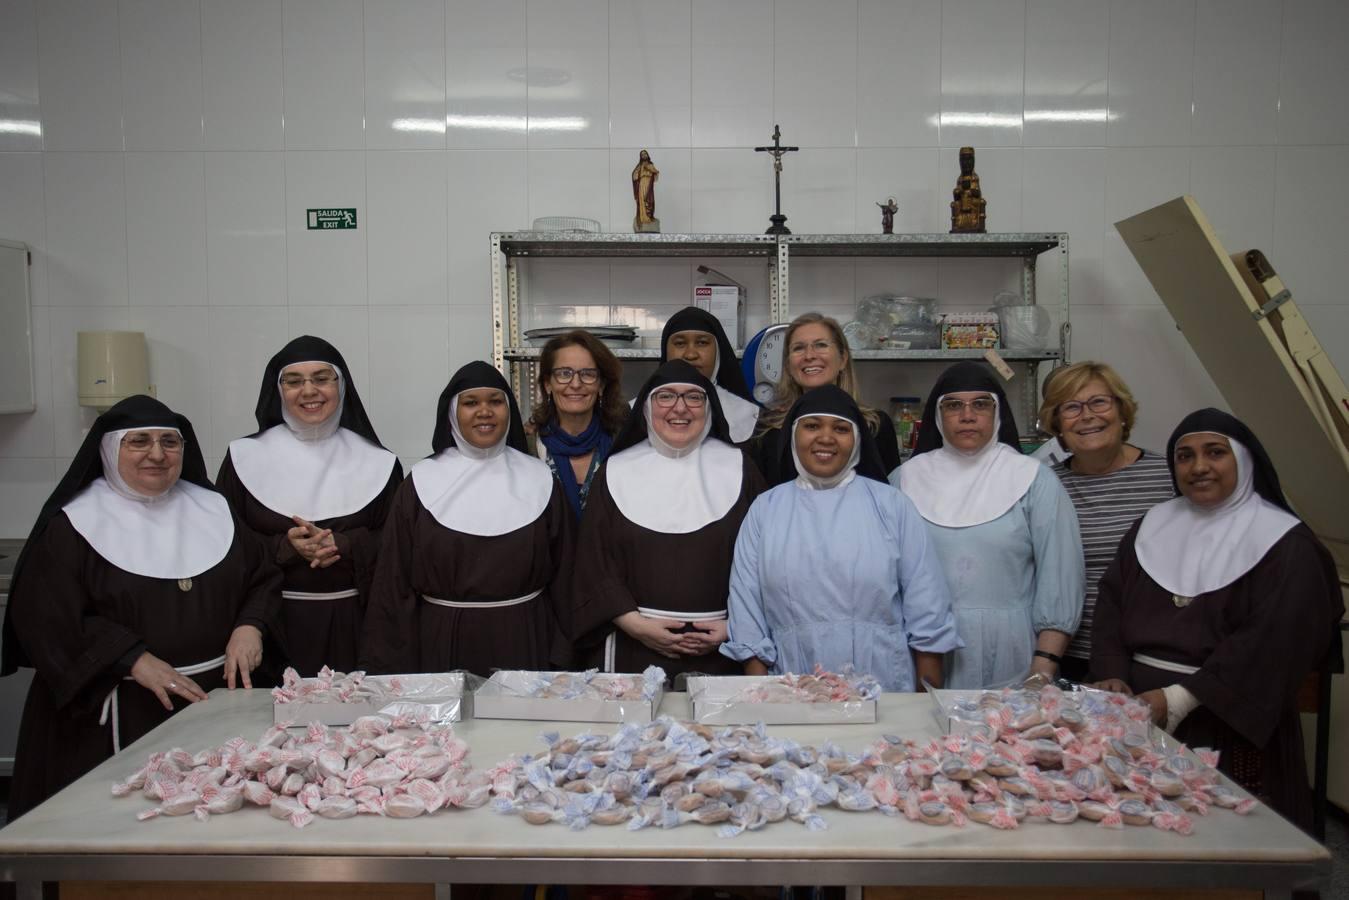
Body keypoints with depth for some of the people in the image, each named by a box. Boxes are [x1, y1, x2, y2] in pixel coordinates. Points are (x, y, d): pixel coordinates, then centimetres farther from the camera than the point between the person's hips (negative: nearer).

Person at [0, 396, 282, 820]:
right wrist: (135, 660, -18)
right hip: (118, 713, -3)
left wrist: (249, 626, -7)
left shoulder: (211, 510, 11)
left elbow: (264, 578, 14)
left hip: (216, 696, 3)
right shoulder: (73, 524, -1)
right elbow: (46, 618, -9)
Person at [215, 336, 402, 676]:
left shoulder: (376, 462, 3)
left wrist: (342, 545, -15)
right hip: (274, 622, 0)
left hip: (354, 622, 0)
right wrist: (286, 547, -15)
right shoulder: (245, 457, 3)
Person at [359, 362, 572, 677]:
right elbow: (395, 577, 1)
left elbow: (563, 573, 5)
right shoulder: (422, 482, 0)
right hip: (442, 641, 0)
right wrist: (388, 663, -2)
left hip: (522, 640, 1)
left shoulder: (539, 481, 2)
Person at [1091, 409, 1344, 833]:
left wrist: (1179, 698, -21)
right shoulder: (1152, 527, 11)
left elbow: (1271, 643, -14)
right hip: (1137, 715, 4)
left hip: (1229, 724, -4)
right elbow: (1111, 604, 7)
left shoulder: (1284, 543, -4)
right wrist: (1113, 675, -10)